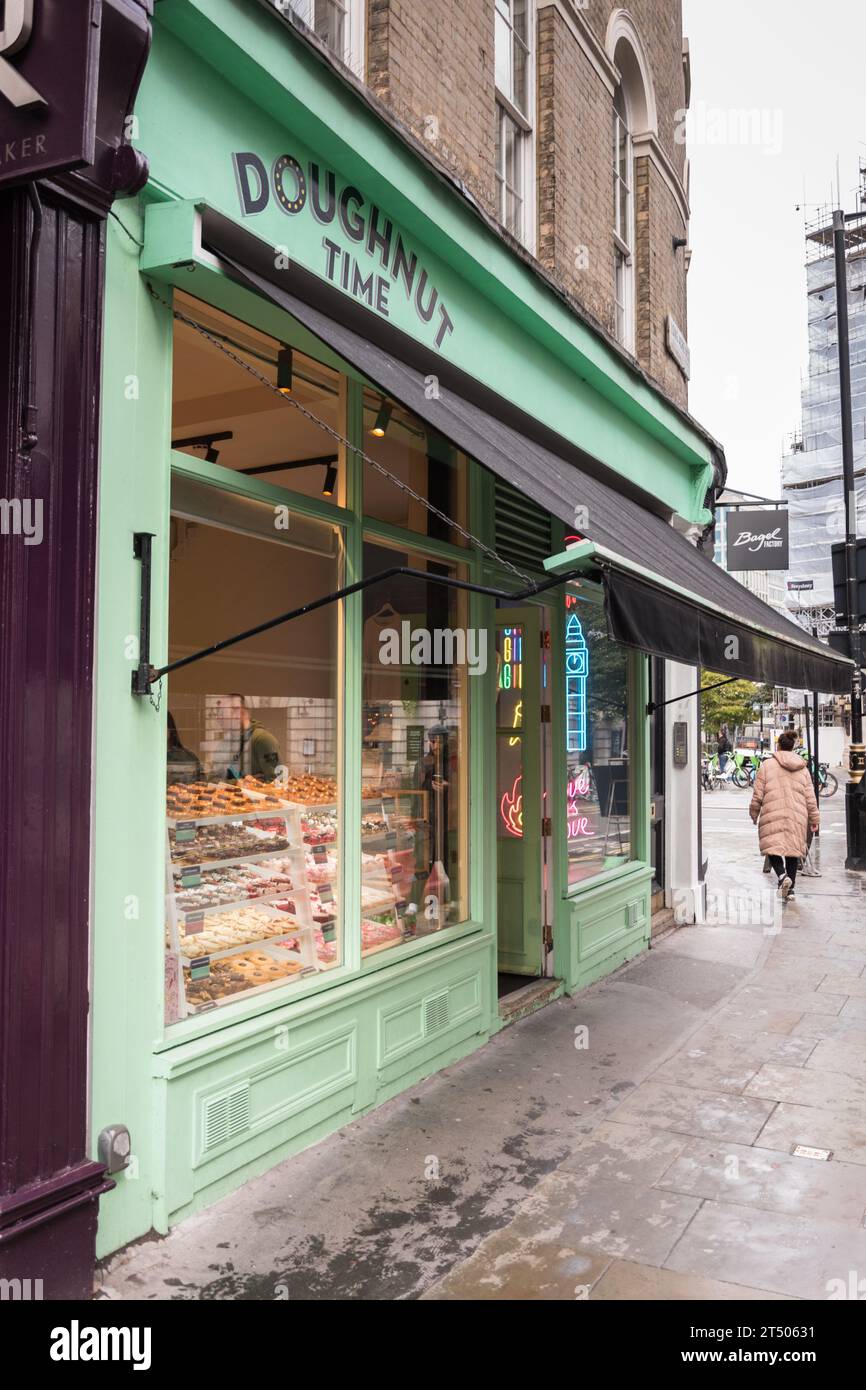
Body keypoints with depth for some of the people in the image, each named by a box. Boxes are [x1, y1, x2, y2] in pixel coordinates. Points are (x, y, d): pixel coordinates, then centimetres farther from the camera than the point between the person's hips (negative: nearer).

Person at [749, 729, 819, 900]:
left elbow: (758, 794, 0)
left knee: (773, 847, 1)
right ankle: (790, 888, 12)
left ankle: (782, 875, -25)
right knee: (793, 849, 11)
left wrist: (754, 813, 11)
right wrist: (814, 818, 16)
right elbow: (810, 796, 10)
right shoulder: (803, 768, 12)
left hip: (773, 814, -3)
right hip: (797, 815, 3)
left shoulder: (767, 765, 1)